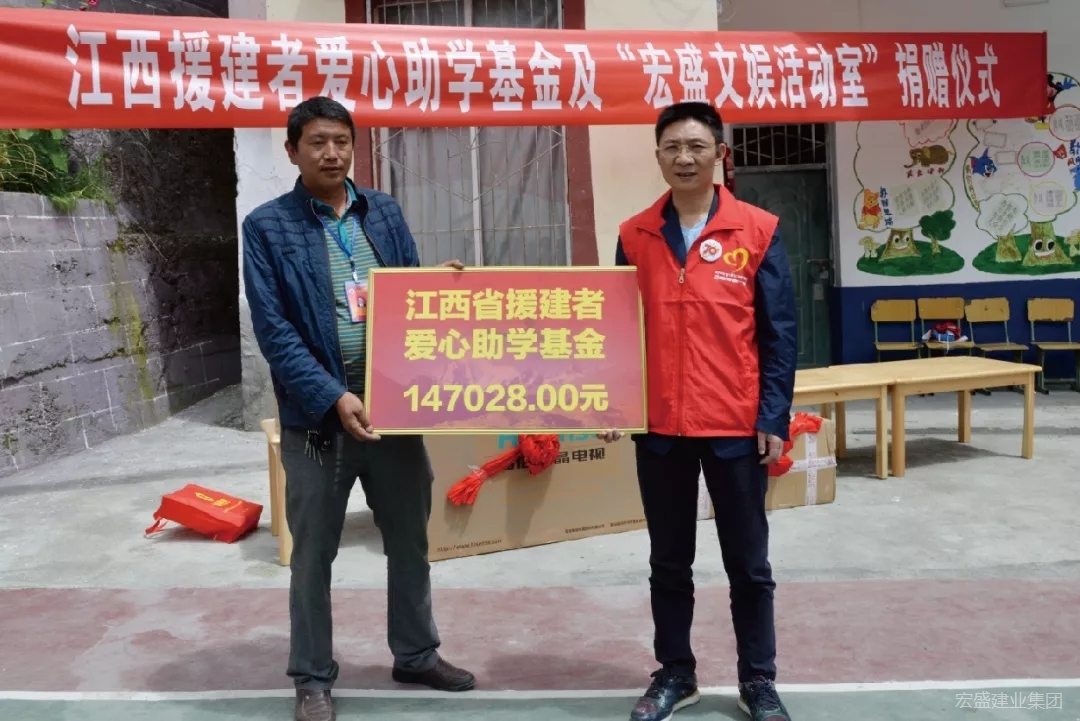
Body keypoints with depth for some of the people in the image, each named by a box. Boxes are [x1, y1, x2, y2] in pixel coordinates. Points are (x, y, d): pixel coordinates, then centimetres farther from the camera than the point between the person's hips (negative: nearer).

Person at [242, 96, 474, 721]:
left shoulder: (385, 212, 8)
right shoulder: (268, 226, -4)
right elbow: (273, 329, -12)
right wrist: (333, 397, -21)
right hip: (318, 416, -4)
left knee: (410, 542, 16)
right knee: (314, 554, 9)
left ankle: (417, 653, 35)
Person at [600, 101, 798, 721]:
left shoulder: (759, 231, -2)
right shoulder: (635, 236, 4)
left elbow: (779, 333, -3)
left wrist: (774, 418, -8)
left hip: (737, 425, -2)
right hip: (659, 426, 2)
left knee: (748, 562, 11)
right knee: (669, 561, 14)